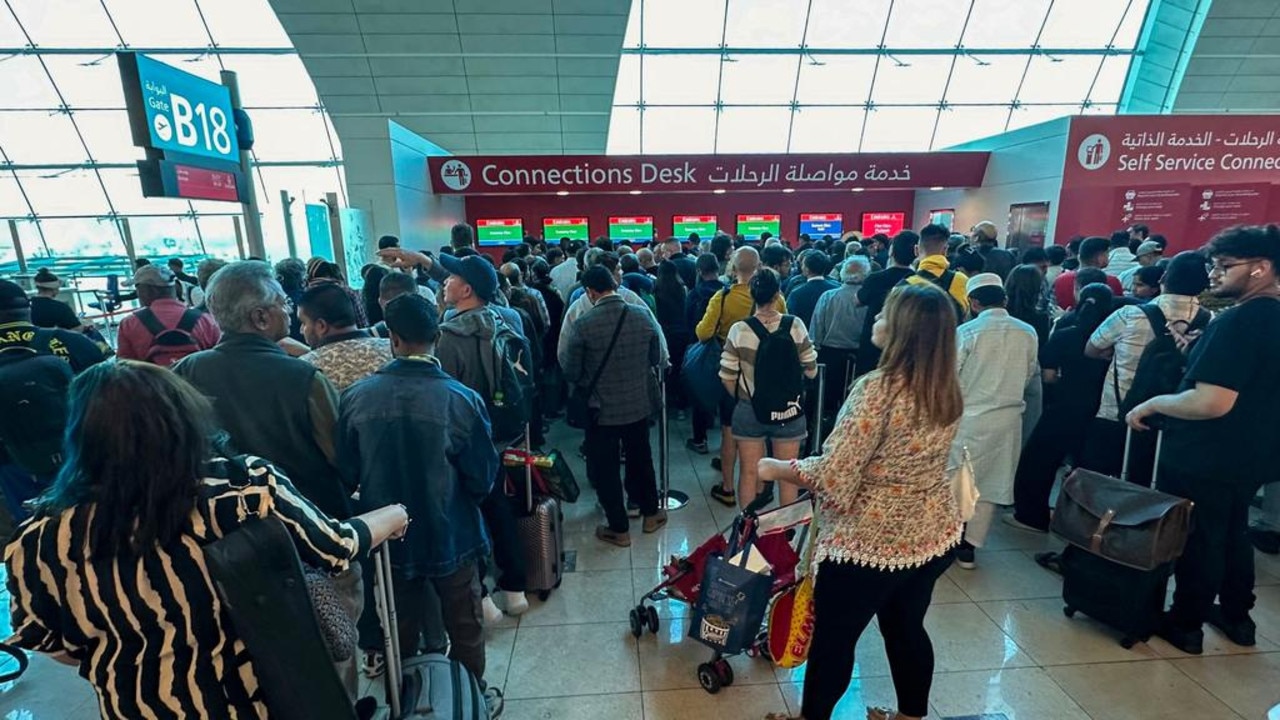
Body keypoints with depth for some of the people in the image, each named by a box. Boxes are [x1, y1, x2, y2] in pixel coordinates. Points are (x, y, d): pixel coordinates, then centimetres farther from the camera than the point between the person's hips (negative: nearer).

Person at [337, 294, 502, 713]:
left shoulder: (356, 397, -15)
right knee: (464, 627, 20)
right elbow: (483, 479, -14)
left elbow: (346, 474, -4)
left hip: (388, 537, 3)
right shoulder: (461, 399, -22)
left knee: (400, 632, 25)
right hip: (451, 536, -2)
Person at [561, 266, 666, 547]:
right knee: (641, 459, 23)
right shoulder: (643, 316, -9)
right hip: (639, 404, 4)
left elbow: (571, 372, -10)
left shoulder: (583, 324, -19)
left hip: (602, 408, -4)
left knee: (606, 468, 13)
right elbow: (657, 359, 2)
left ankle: (619, 529, 25)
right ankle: (650, 514, 39)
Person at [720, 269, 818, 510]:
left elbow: (727, 377, -8)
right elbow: (810, 371, -5)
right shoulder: (796, 325, -11)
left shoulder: (739, 330, -12)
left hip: (749, 410, 0)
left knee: (749, 473, 14)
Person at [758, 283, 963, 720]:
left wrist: (776, 469, -11)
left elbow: (833, 477, -26)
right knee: (907, 629, 26)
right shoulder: (947, 389, -2)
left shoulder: (878, 388, -26)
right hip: (934, 535, 7)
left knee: (833, 637, 14)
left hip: (870, 543, -7)